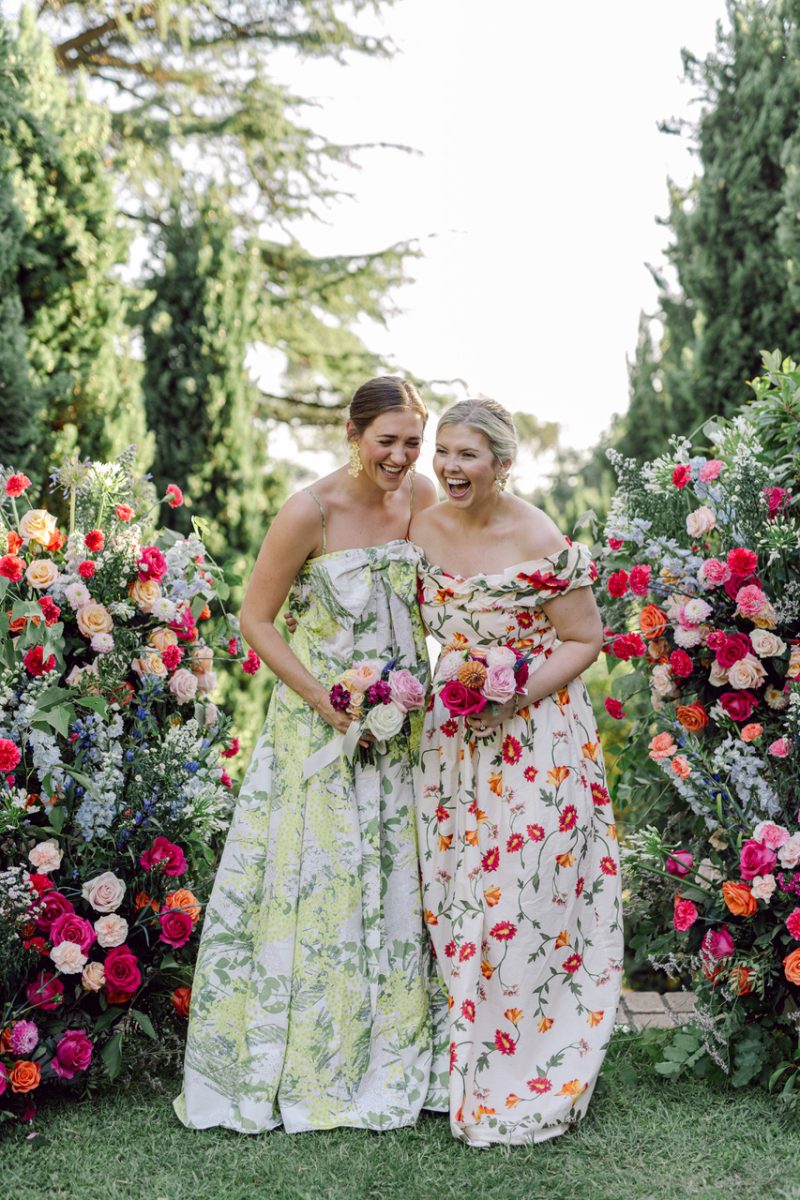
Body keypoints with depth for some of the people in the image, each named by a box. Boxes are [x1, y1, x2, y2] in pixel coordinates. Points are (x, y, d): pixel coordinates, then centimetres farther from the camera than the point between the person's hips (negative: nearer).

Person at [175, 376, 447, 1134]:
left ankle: (391, 1059, 28)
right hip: (324, 726, -5)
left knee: (396, 887, 12)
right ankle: (304, 1066, 20)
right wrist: (323, 698, -18)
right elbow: (255, 620, -10)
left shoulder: (419, 496, 0)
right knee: (317, 888, 2)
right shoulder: (310, 511, -15)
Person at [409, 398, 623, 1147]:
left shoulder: (541, 543, -16)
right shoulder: (424, 527, 1)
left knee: (525, 902, -1)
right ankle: (465, 1066, 28)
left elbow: (585, 640, -10)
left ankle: (527, 1082, 16)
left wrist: (514, 687, -21)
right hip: (455, 736, 6)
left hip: (536, 739, -5)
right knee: (456, 896, 11)